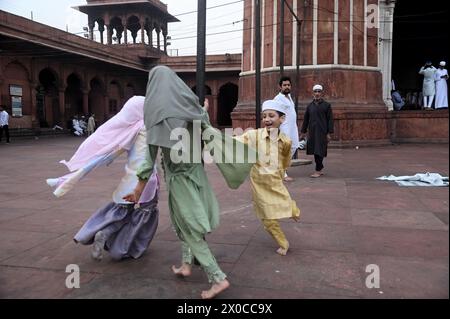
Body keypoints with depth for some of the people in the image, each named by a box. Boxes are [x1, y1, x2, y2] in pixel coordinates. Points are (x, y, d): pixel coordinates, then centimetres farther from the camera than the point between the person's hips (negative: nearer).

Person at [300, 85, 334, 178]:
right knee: (315, 151, 8)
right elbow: (306, 119, 15)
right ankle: (320, 169, 22)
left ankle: (318, 171, -1)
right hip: (312, 132, 4)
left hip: (322, 132, -4)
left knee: (319, 152, -7)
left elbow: (330, 120, -2)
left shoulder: (326, 105, 1)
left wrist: (329, 133, -7)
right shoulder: (310, 106, 11)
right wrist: (303, 132, 13)